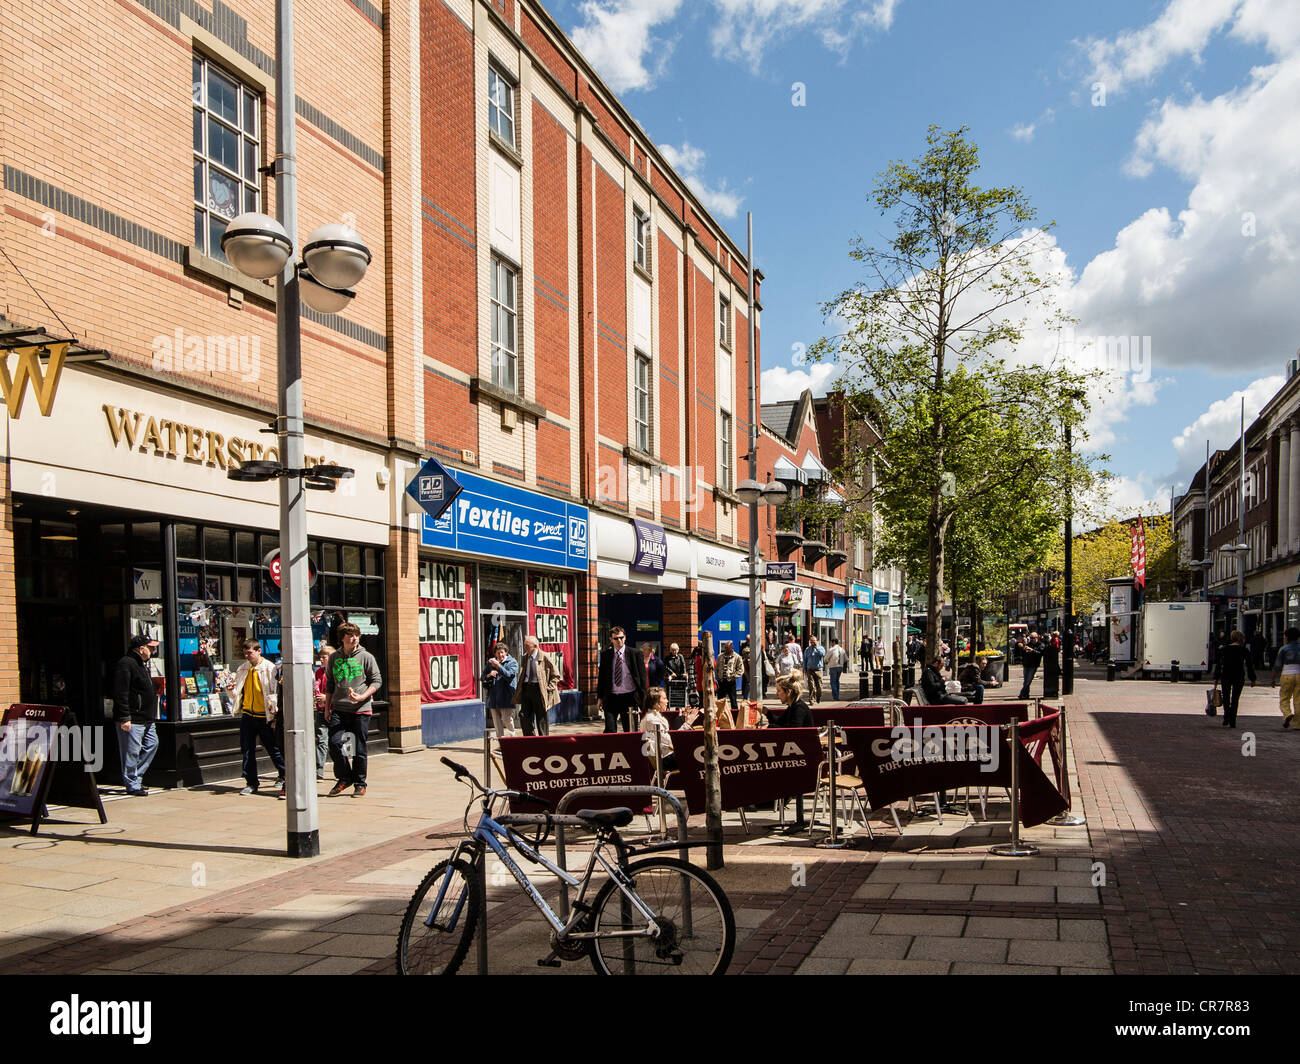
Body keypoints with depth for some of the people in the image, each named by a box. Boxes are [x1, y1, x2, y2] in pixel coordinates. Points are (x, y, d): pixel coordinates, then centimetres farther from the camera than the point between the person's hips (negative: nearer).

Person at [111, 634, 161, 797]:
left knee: (152, 744, 13)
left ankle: (135, 777, 22)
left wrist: (151, 716, 25)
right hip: (132, 720, -10)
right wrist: (124, 718, -23)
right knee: (132, 752, -4)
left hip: (146, 719, 10)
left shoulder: (141, 664, 19)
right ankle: (132, 785, 3)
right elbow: (120, 693, -20)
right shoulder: (125, 664, -14)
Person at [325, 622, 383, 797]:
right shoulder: (334, 658, 10)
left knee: (359, 748, 1)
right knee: (334, 742, -10)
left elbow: (377, 681, 0)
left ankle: (360, 784, 15)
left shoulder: (366, 657, 0)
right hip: (339, 709, 3)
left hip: (361, 709, -3)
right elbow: (330, 683, 18)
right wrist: (327, 707, 15)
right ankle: (344, 778, 10)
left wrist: (362, 697, -14)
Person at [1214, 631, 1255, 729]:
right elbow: (1250, 666, 2)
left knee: (1226, 698, 11)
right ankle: (1232, 722, 3)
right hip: (1239, 677, -1)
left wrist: (1216, 677, 7)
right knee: (1235, 699, 7)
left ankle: (1226, 717, -11)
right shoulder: (1244, 650, -1)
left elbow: (1219, 664, 3)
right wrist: (1252, 679, 9)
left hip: (1225, 676, 1)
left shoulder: (1224, 649, 4)